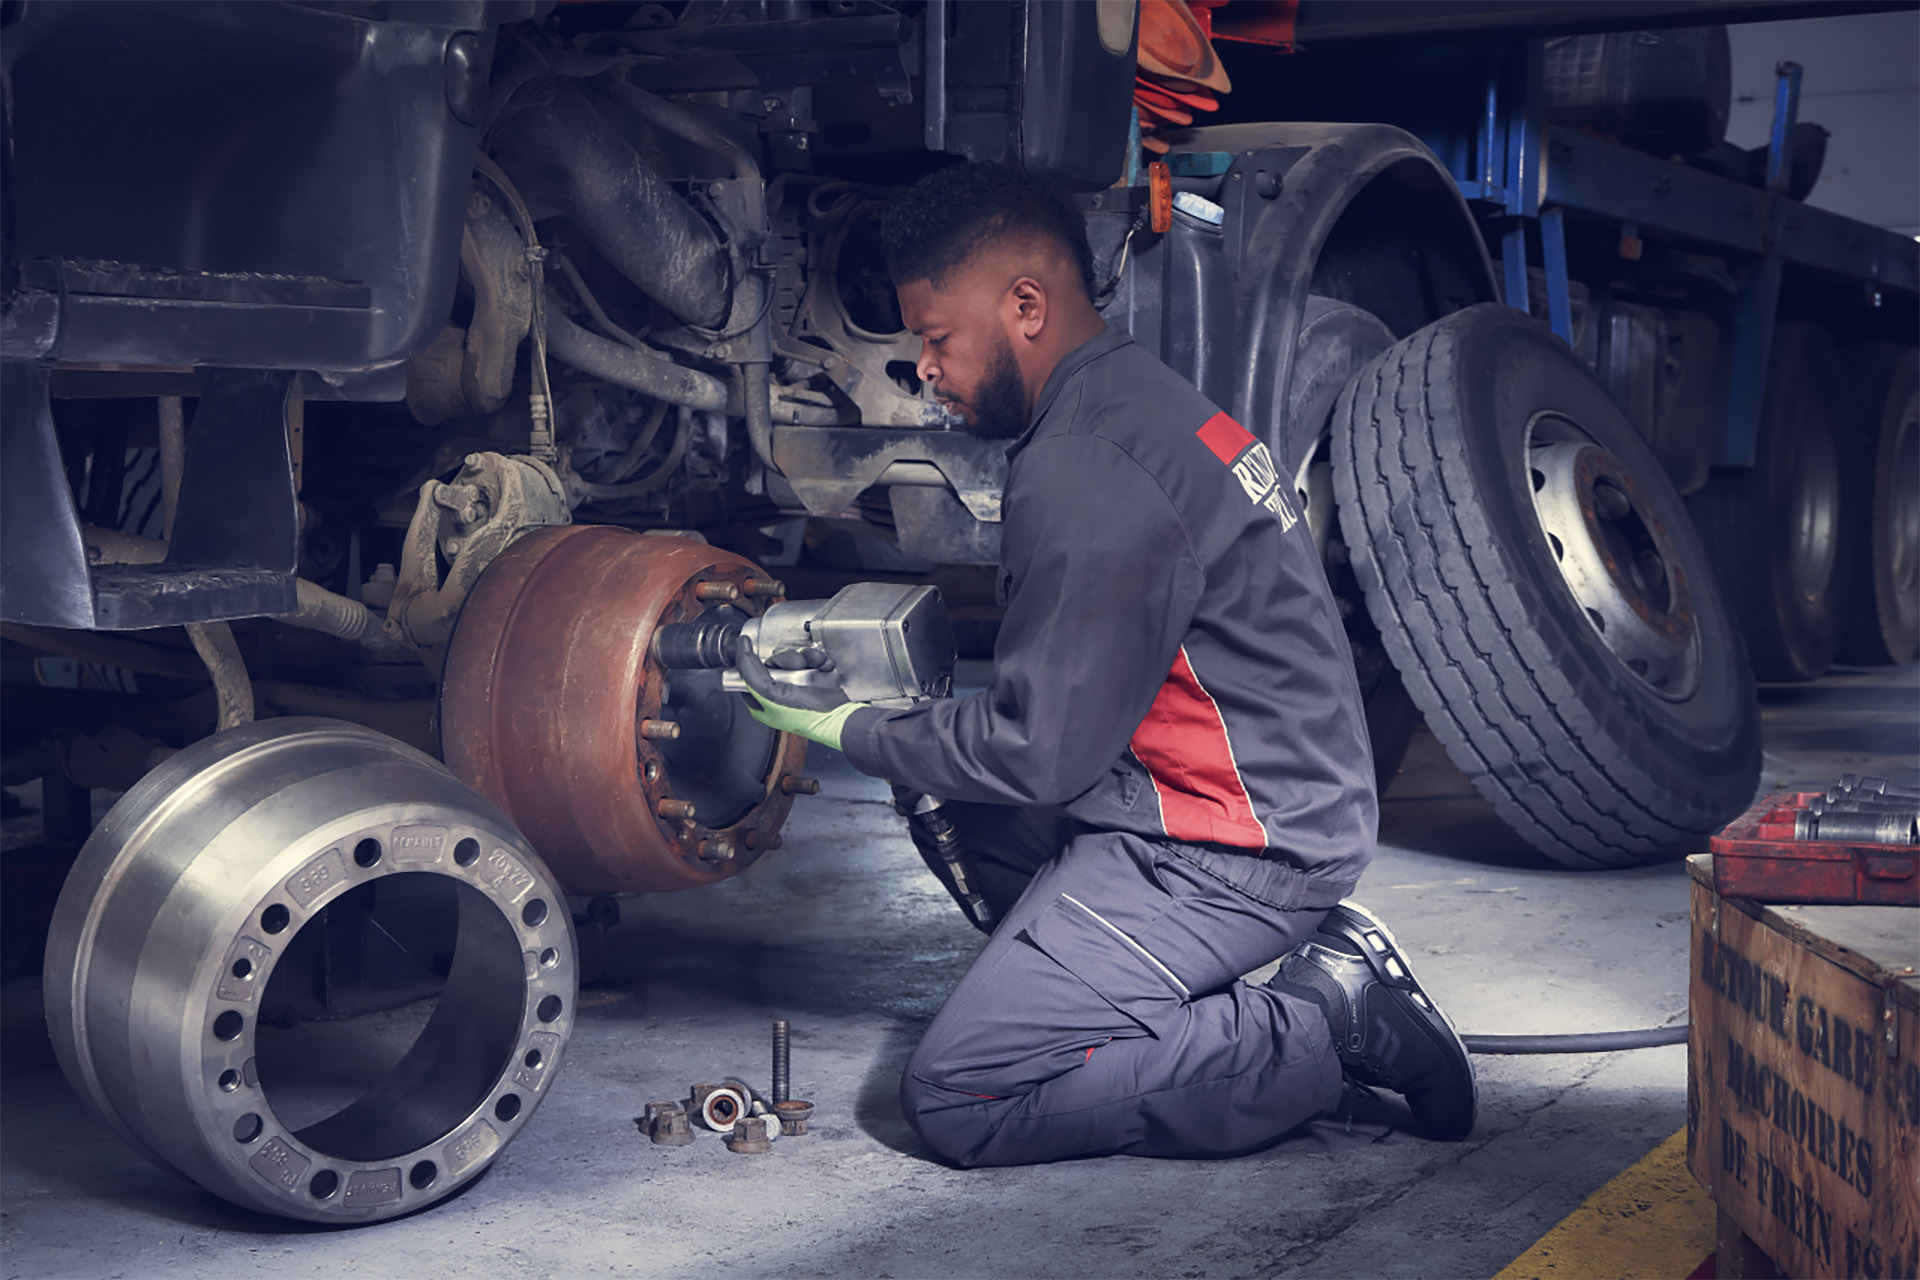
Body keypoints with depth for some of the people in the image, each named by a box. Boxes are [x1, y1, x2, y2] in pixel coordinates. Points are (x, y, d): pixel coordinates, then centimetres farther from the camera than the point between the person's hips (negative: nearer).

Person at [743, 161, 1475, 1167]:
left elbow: (1038, 751, -17)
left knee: (957, 1100, -10)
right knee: (957, 808, 23)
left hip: (1233, 850, -10)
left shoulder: (1089, 473, -21)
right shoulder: (1140, 401, 12)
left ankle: (1324, 1025, -8)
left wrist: (850, 732, -4)